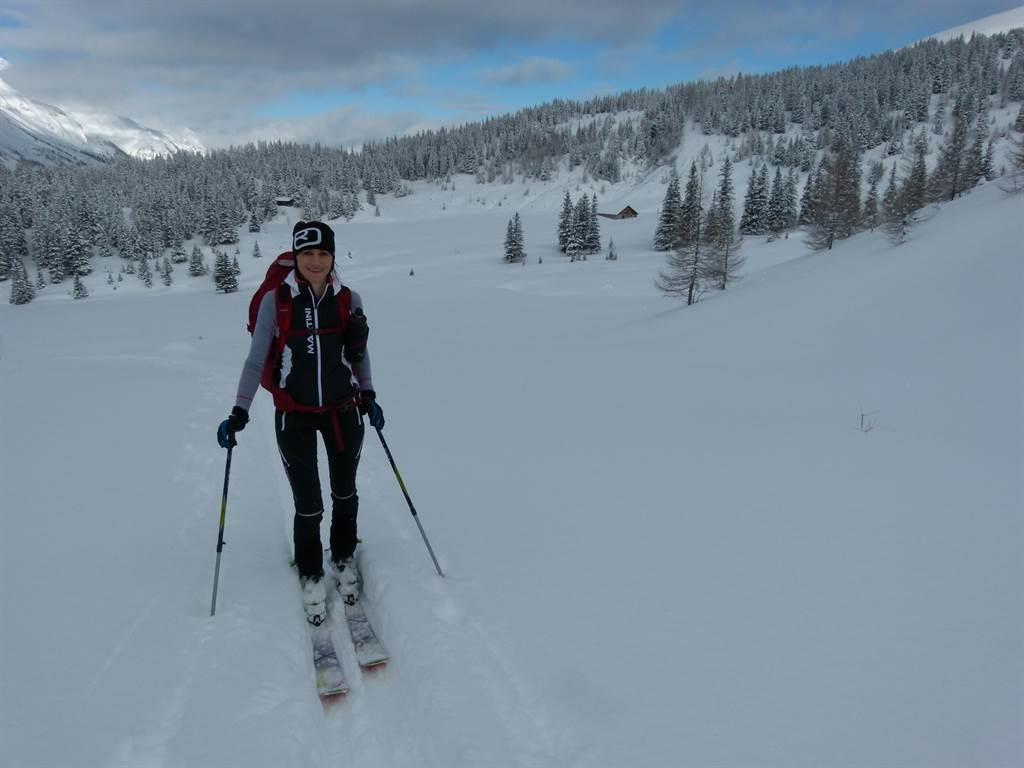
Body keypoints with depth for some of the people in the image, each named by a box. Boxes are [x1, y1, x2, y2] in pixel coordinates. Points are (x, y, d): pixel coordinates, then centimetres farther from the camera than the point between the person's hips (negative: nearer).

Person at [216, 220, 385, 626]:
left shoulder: (348, 299, -3)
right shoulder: (276, 300, -10)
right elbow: (256, 359, -6)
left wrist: (368, 396, 10)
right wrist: (239, 412, -12)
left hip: (344, 410, 2)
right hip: (295, 415, -2)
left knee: (345, 493, 16)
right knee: (308, 506, -1)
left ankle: (344, 558, 40)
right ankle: (310, 574, 25)